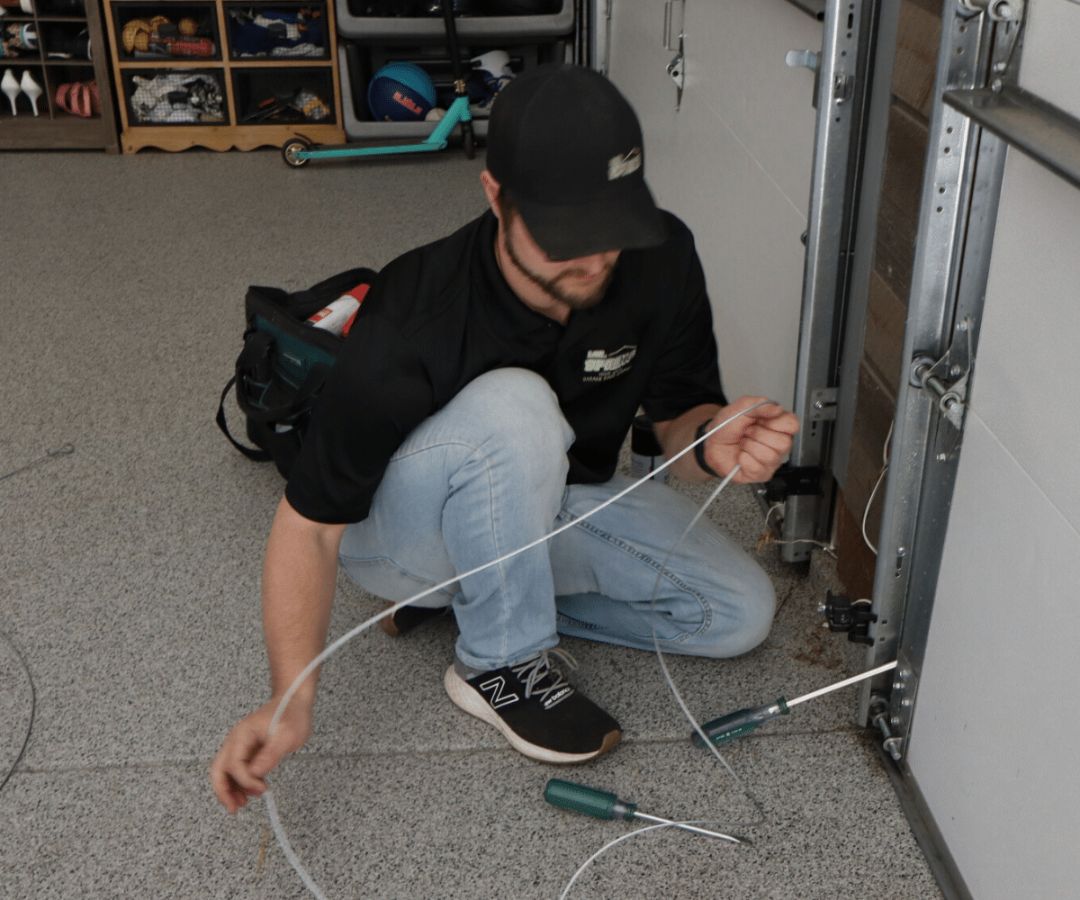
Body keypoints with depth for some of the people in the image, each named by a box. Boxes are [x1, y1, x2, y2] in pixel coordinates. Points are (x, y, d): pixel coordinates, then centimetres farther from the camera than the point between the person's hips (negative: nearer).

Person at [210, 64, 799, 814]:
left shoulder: (662, 259, -20)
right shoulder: (414, 319, -33)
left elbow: (679, 416, -7)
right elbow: (310, 523, -27)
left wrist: (713, 444, -33)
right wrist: (291, 699, -39)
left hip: (548, 503, 6)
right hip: (402, 526, -5)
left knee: (740, 614, -8)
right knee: (513, 409, -37)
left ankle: (469, 589, 3)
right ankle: (502, 661, -13)